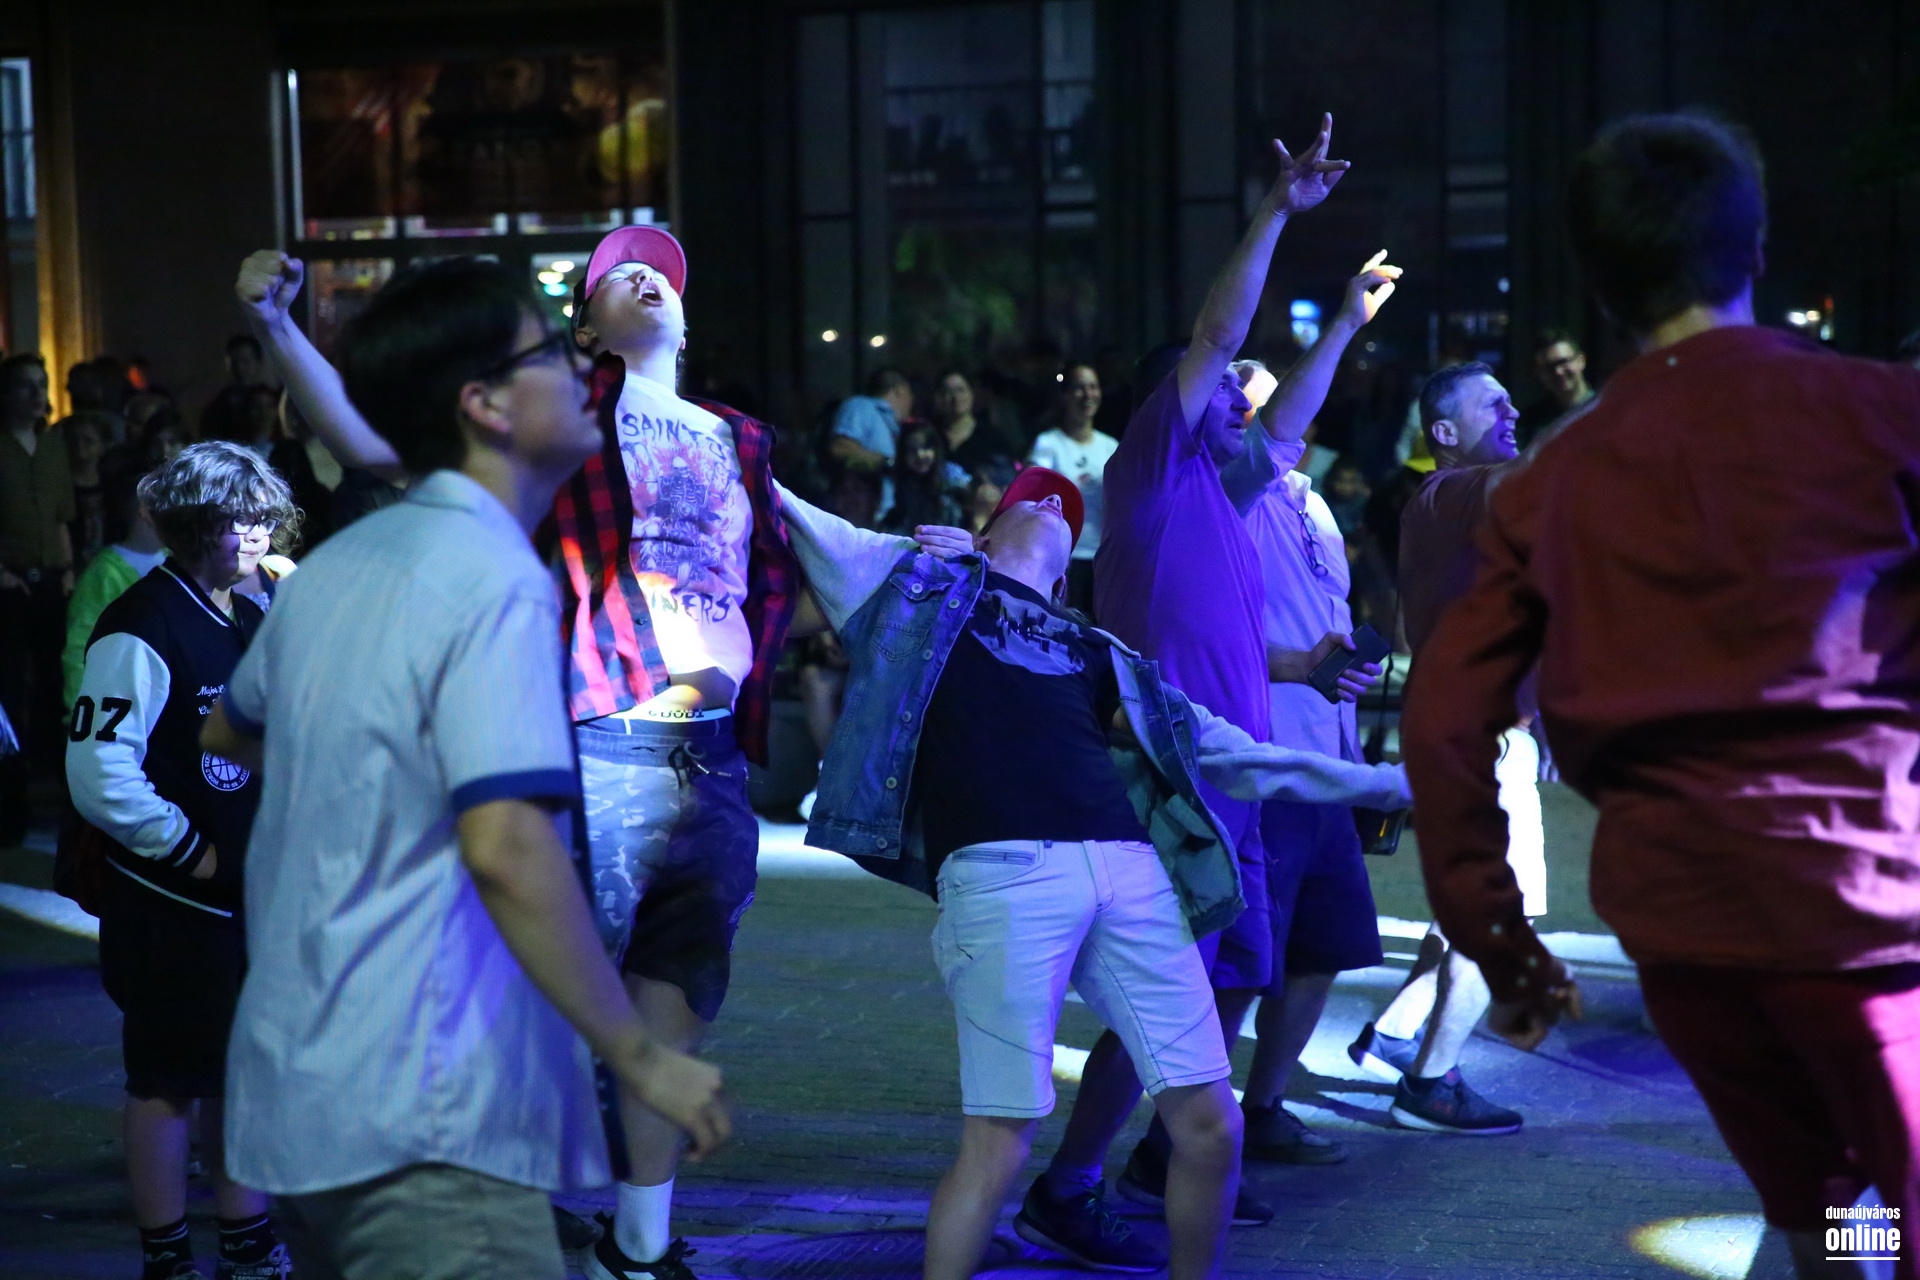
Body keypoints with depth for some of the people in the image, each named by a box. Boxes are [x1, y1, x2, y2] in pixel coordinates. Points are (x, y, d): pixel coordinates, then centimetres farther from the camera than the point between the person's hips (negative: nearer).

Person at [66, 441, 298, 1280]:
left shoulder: (254, 624, 10)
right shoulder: (142, 629, -16)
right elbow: (99, 775, -22)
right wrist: (188, 851, -15)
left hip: (254, 894, 8)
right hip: (172, 901, -8)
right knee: (166, 1081, 4)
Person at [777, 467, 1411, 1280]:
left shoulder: (1095, 652, 31)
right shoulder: (930, 585, 23)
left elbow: (1222, 747, 33)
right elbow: (805, 526, 24)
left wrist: (1377, 782, 35)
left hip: (1129, 871, 5)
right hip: (1004, 871, -5)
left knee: (1210, 1123, 1)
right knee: (1000, 1137, -10)